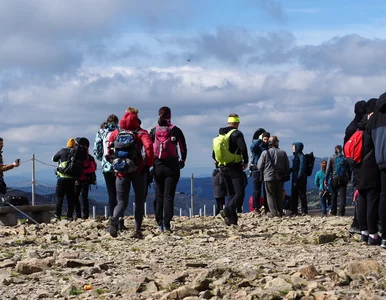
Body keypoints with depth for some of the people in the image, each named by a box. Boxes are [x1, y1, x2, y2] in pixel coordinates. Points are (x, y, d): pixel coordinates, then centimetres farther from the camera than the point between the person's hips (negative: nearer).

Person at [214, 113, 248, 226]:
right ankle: (227, 211, -27)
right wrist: (245, 162, -9)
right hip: (235, 167, -7)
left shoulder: (220, 136, 15)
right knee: (240, 193, -8)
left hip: (223, 168, 7)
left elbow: (214, 155, 17)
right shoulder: (236, 134, -7)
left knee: (231, 193, 13)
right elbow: (243, 148, -21)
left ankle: (232, 218, 7)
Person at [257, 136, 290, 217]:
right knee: (279, 195, 13)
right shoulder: (283, 153, 0)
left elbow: (259, 167, -1)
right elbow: (287, 167, 6)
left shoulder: (265, 153, -7)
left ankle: (273, 212, -5)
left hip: (269, 177, -3)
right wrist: (286, 174, 22)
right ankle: (280, 212, 12)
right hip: (280, 177, 3)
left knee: (270, 195, 3)